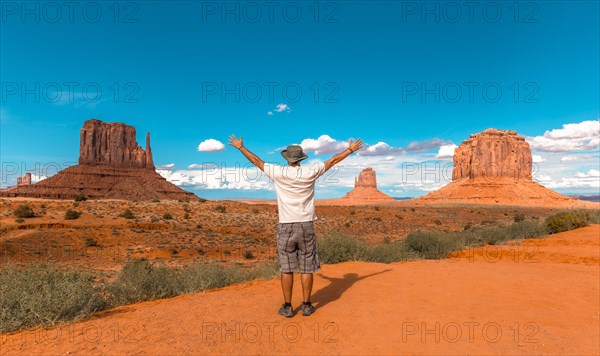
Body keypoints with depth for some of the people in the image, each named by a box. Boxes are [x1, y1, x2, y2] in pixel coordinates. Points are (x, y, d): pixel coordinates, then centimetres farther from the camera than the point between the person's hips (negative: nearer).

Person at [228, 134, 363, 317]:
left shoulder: (279, 173, -5)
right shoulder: (310, 172, -3)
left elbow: (256, 160, 8)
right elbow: (333, 160, 9)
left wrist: (240, 146, 22)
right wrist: (350, 149, 23)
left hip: (285, 227, 0)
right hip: (306, 227, 1)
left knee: (286, 269, 8)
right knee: (306, 268, 9)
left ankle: (287, 307, 17)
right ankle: (306, 305, 18)